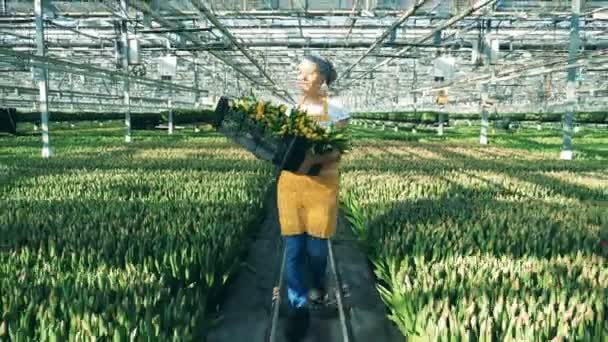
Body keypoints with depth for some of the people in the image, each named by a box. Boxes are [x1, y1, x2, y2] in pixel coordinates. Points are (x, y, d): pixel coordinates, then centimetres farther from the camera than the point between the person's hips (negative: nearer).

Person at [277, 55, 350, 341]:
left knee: (316, 245, 6)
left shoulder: (336, 110, -1)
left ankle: (318, 287, 37)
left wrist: (313, 158, -26)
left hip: (322, 183, -2)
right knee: (293, 246, 0)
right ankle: (299, 306, 9)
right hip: (290, 182, 3)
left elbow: (338, 151, -8)